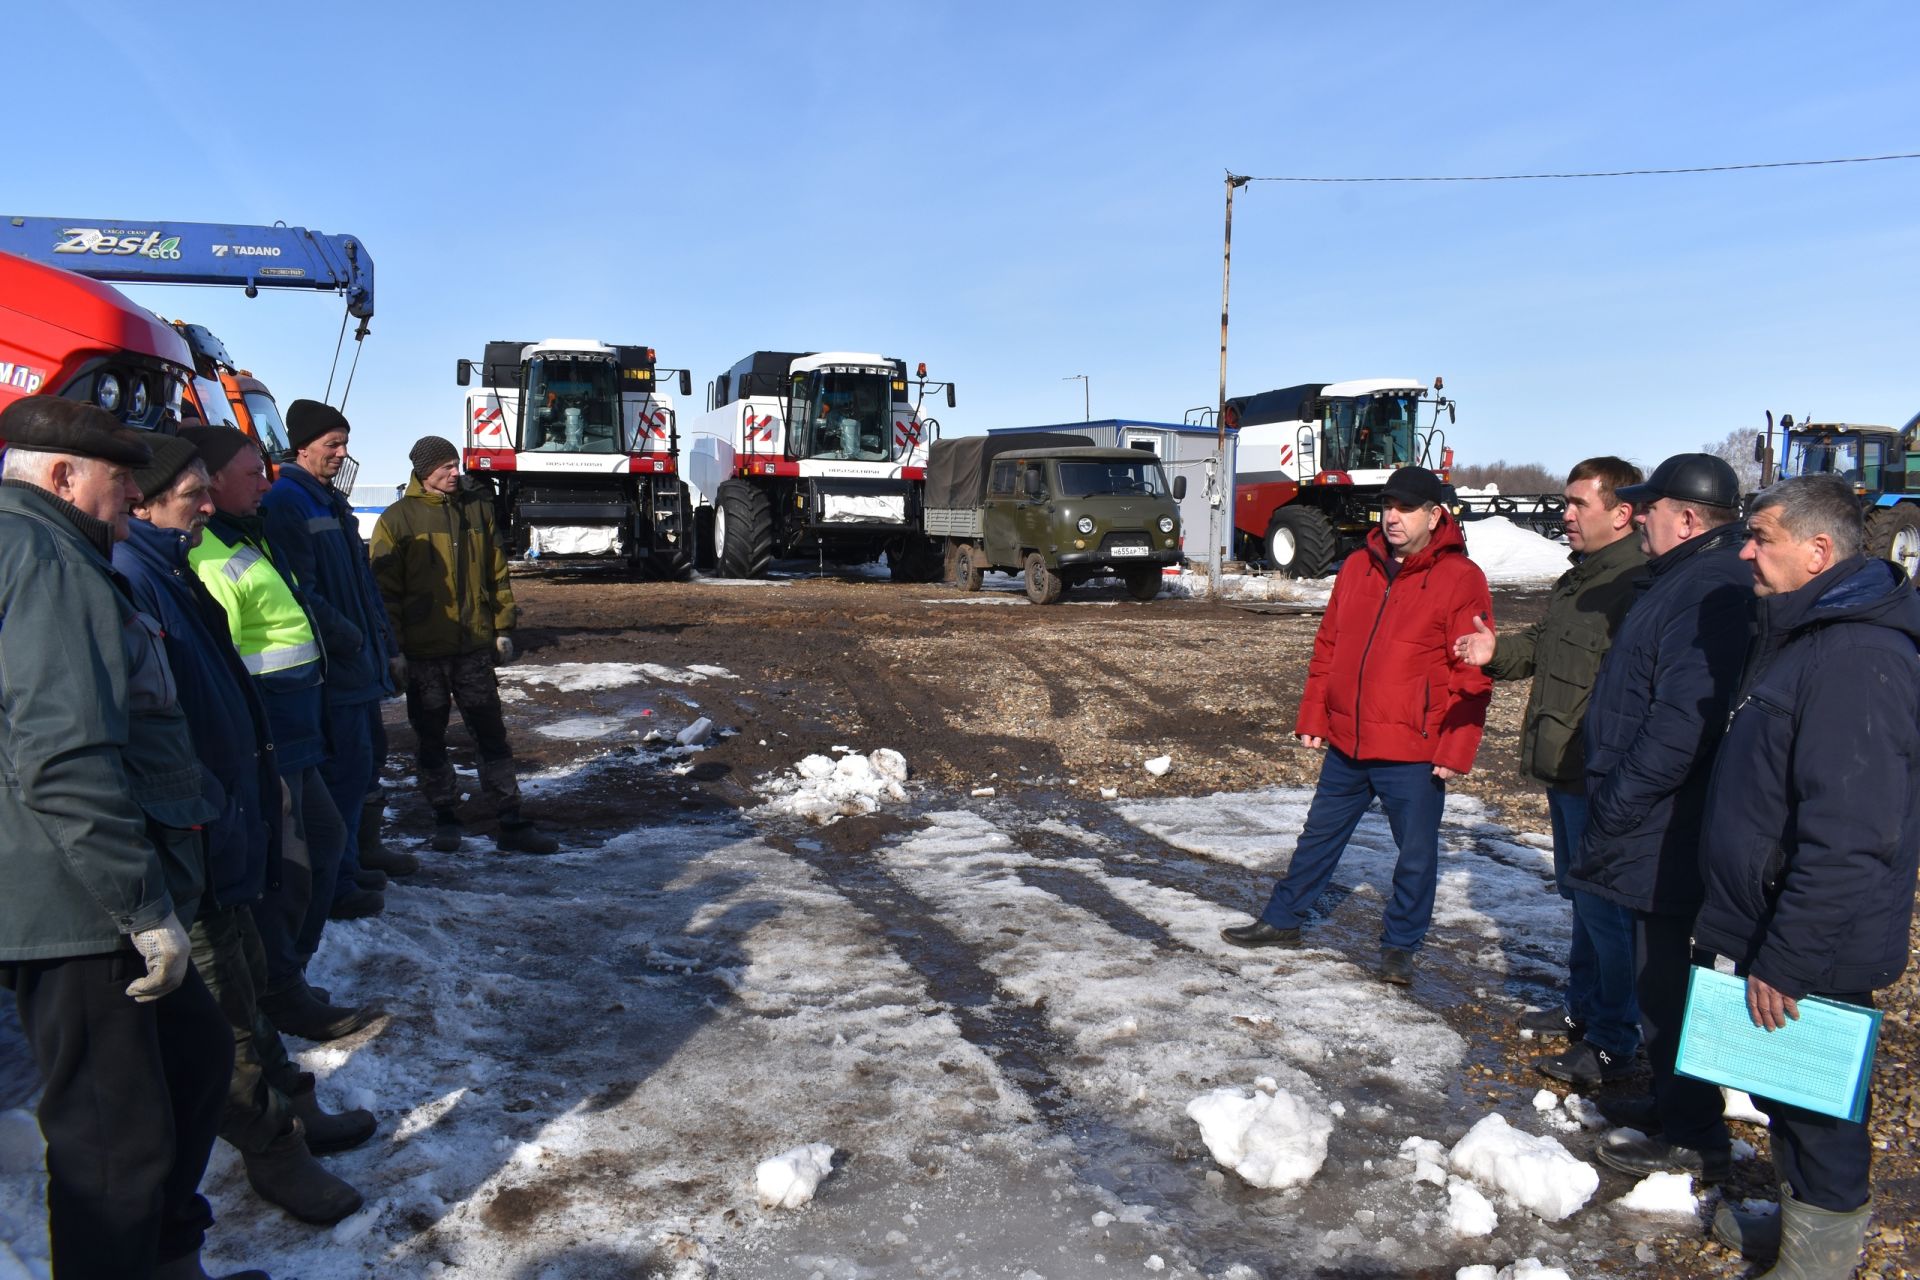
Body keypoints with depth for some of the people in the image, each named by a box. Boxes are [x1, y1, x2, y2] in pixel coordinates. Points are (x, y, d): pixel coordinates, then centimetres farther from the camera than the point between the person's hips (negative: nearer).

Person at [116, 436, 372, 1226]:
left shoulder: (173, 570, 12)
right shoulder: (130, 578, -20)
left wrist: (258, 773, 20)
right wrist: (204, 814, -23)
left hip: (231, 822, 10)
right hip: (197, 835, -10)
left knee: (245, 978, 22)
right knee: (227, 1006, 4)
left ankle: (291, 1109, 37)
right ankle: (273, 1150, 18)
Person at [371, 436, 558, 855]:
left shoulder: (478, 508, 6)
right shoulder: (398, 519, -3)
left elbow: (497, 573, 12)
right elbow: (385, 589, -3)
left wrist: (503, 628, 7)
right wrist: (392, 647, -6)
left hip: (475, 647, 2)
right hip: (424, 651, -2)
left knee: (493, 734, 4)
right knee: (431, 740, 8)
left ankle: (511, 823, 8)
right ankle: (445, 818, 22)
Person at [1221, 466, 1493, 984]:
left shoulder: (1461, 579, -9)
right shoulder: (1358, 567, 7)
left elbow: (1472, 675, -11)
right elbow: (1328, 646, 13)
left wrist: (1455, 749, -14)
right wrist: (1313, 716, 9)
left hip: (1413, 751, -5)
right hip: (1345, 742, 5)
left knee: (1416, 853, 8)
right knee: (1320, 835, 17)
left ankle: (1399, 946, 25)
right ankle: (1282, 920, 31)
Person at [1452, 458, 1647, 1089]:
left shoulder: (1640, 587, -21)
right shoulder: (1576, 580, 13)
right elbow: (1545, 646, 26)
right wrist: (1500, 650, 7)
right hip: (1565, 771, 10)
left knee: (1605, 907, 0)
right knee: (1581, 893, 22)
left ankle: (1612, 1041, 13)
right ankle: (1584, 1006, 38)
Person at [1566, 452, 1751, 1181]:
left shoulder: (1707, 594, -23)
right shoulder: (1690, 581, 12)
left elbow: (1681, 726, -29)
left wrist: (1615, 810, -21)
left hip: (1666, 839, -11)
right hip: (1664, 832, 11)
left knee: (1667, 982, 2)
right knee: (1663, 976, 21)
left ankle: (1691, 1140, 17)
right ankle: (1681, 1111, 36)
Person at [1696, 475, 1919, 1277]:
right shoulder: (1801, 634, 11)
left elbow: (1848, 838, -28)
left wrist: (1785, 959, -24)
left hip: (1814, 952, -10)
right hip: (1773, 932, 10)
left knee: (1816, 1103, 6)